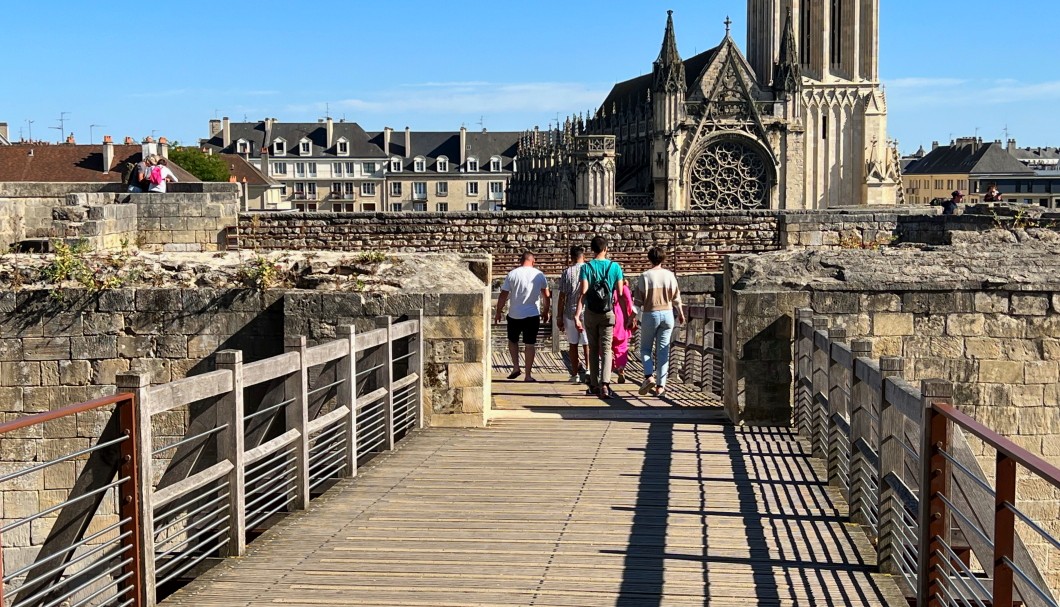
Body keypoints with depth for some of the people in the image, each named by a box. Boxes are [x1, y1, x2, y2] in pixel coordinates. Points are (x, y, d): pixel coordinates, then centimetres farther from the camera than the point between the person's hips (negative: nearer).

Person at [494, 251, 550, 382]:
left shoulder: (512, 274, -5)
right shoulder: (539, 275, 0)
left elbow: (503, 295, -3)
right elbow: (546, 295, 8)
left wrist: (498, 312, 6)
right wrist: (545, 312, 22)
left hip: (514, 315, 0)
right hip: (533, 315, 0)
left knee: (512, 340, 20)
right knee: (530, 344, 6)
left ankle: (516, 367, 10)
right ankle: (528, 375, 7)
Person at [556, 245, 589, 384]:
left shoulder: (567, 272, -2)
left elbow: (562, 297, -2)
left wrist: (560, 317, 4)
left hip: (570, 313, 0)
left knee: (573, 344, 8)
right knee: (587, 344, 7)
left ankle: (575, 374, 10)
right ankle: (588, 371, 2)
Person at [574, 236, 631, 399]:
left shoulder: (586, 267, -3)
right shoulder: (615, 267, -1)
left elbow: (583, 292, -13)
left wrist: (577, 315, -15)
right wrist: (629, 314, 3)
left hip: (590, 313, 0)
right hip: (608, 314, 0)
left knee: (593, 349, 13)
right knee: (606, 349, -1)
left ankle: (594, 385, 17)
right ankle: (605, 384, -20)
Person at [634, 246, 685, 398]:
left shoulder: (645, 276, -9)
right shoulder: (669, 275, -1)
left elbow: (638, 300, -8)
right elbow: (676, 297, 6)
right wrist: (680, 313, 21)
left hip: (650, 314, -2)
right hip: (667, 313, 3)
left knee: (645, 348, 11)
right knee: (663, 350, 6)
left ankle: (649, 376, -11)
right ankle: (660, 385, 5)